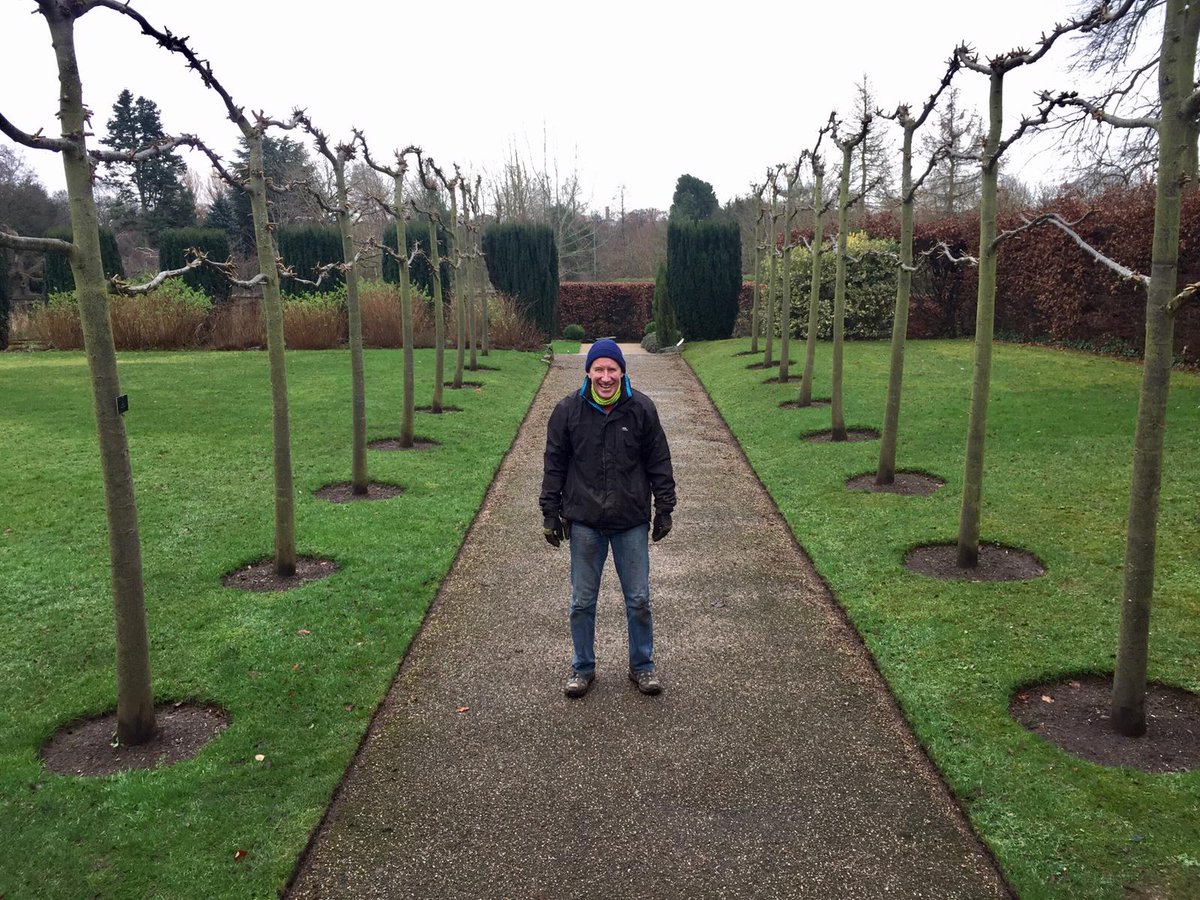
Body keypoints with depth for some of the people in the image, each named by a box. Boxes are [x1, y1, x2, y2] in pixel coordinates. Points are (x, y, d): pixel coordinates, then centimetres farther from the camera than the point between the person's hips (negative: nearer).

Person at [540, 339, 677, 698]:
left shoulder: (641, 408, -4)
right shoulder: (568, 410, -4)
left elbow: (659, 462, 3)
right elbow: (554, 465, 3)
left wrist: (664, 509, 3)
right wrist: (550, 513, 2)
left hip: (632, 522, 0)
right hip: (584, 522, 0)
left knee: (639, 600, 9)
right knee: (582, 601, 10)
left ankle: (642, 665, 29)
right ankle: (583, 667, 28)